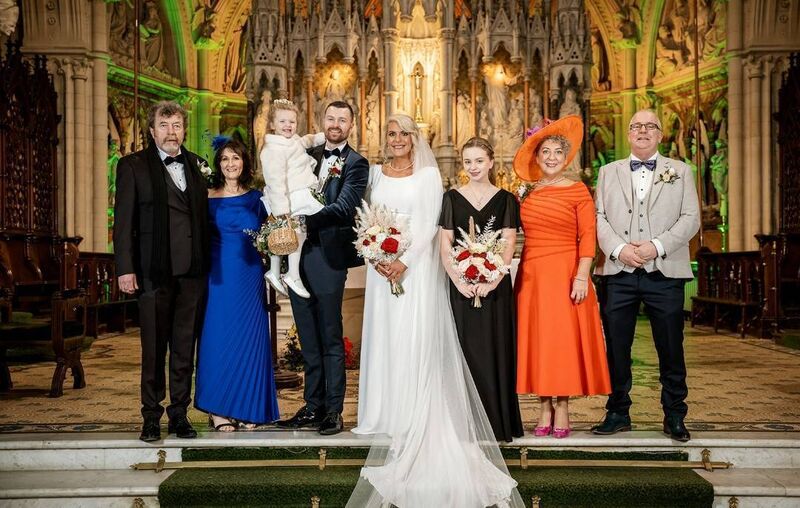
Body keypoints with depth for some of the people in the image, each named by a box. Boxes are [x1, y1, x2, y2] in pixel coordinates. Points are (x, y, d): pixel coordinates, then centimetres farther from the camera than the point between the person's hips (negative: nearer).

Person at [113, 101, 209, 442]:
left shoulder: (196, 164, 12)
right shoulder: (133, 166, 2)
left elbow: (203, 216, 11)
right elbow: (123, 220, -2)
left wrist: (206, 264, 4)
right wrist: (125, 268, -9)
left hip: (192, 271, 3)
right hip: (154, 271, -3)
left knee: (185, 347, 9)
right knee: (153, 348, 3)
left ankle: (179, 414, 20)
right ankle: (151, 417, 15)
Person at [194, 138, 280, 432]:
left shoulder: (256, 198, 10)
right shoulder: (207, 197, 4)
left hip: (249, 278, 2)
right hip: (218, 277, -2)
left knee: (249, 339, 3)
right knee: (217, 338, -2)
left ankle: (246, 408, 12)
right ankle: (219, 411, 6)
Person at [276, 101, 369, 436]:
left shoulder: (356, 163, -2)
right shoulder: (308, 156, 16)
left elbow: (344, 207, -16)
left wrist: (305, 220, -26)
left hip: (327, 257, -6)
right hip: (297, 256, 6)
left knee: (330, 339, 1)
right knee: (308, 340, 12)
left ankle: (333, 411, 10)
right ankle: (313, 406, 21)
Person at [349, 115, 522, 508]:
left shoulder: (428, 174, -1)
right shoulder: (376, 173, 12)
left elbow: (429, 225, -8)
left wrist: (404, 262, -16)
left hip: (416, 265, -4)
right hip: (381, 265, 4)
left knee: (414, 341, -4)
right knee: (383, 339, 6)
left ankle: (414, 422, 4)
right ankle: (388, 416, 16)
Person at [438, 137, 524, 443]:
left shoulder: (505, 200, 6)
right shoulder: (452, 198, 7)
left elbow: (508, 246, -2)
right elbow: (445, 247, 2)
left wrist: (491, 282, -15)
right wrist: (460, 282, -11)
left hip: (496, 286, 0)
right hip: (461, 286, 0)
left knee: (496, 350, 2)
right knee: (466, 351, 2)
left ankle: (498, 423, 11)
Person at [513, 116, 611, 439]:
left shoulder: (578, 191, -1)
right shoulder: (526, 193, 10)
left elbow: (587, 238, -7)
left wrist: (582, 276, -14)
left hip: (565, 274, -4)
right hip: (531, 275, 4)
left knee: (565, 340, -1)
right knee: (536, 339, 4)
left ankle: (562, 411, 8)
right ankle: (544, 410, 12)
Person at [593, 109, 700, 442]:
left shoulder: (680, 172, 11)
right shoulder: (608, 172, 14)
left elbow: (690, 218, 1)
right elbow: (598, 217, 5)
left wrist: (657, 246, -12)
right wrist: (619, 248, -11)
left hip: (664, 273, -1)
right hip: (618, 273, 1)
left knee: (671, 349, 3)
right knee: (616, 348, 5)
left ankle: (674, 416, 16)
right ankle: (618, 412, 17)